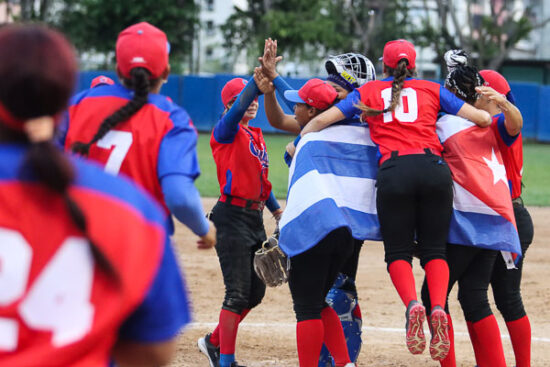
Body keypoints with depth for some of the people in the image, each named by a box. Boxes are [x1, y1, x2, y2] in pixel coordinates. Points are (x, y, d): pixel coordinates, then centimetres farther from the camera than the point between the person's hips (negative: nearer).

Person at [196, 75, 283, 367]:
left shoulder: (256, 136, 16)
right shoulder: (226, 131, -8)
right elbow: (239, 108, -28)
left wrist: (277, 210, 19)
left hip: (255, 217, 8)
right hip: (233, 216, -8)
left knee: (255, 292, 13)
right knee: (238, 293, -11)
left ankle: (214, 342, 31)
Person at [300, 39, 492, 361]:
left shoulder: (369, 92, 19)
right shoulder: (432, 90, 19)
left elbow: (322, 120, 16)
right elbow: (482, 118, 14)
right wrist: (488, 116, 37)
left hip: (395, 171, -1)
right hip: (434, 169, 1)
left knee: (398, 250, 7)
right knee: (434, 249, 7)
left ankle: (412, 304, -23)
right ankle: (438, 308, -19)